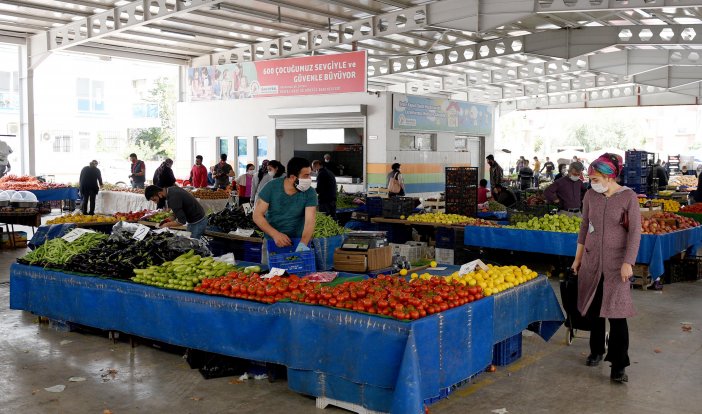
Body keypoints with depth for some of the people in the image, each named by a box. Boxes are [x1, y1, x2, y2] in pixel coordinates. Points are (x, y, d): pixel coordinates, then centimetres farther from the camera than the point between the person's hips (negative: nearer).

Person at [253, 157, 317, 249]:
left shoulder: (310, 194, -10)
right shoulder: (271, 187, -9)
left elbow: (310, 222, -19)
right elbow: (257, 215, -9)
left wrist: (303, 244, -38)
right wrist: (275, 234, -25)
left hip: (298, 240, 0)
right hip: (272, 240, 0)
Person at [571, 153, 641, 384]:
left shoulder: (628, 197, -9)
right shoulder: (591, 195, 3)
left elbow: (635, 232, -10)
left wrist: (628, 263, -16)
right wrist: (578, 257, 14)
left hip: (616, 262, -4)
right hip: (591, 260, 4)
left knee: (616, 312, -7)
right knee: (594, 309, 12)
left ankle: (618, 366, -1)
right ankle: (596, 351, 31)